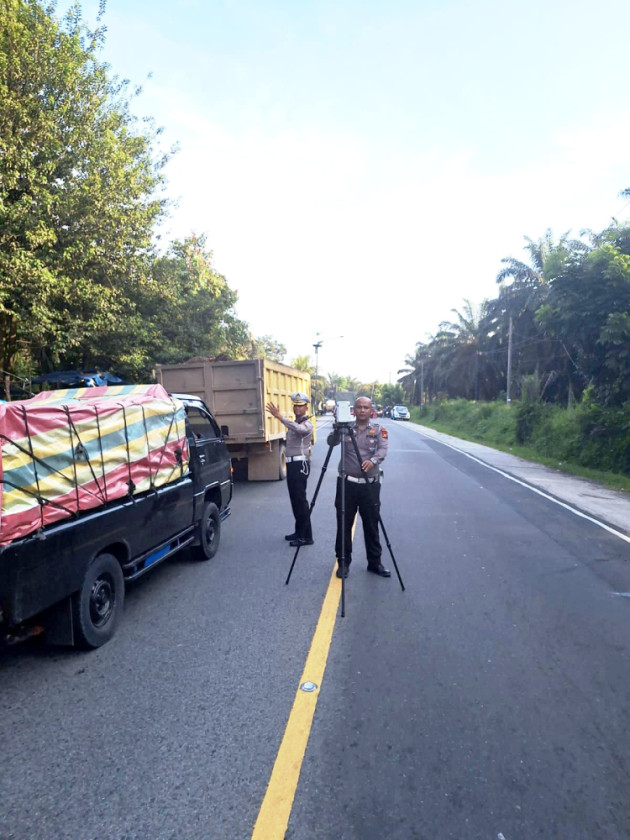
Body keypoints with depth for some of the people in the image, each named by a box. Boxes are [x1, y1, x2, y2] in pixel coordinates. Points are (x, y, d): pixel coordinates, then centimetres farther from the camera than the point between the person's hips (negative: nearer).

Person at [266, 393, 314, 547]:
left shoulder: (307, 424, -11)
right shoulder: (294, 423, 19)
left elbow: (298, 429, -35)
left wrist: (280, 417, -45)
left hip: (300, 464, -9)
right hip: (292, 463, 9)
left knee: (300, 500, -10)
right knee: (295, 499, 13)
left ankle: (306, 536, -5)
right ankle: (299, 532, 22)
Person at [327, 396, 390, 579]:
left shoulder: (379, 429, 3)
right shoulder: (345, 428, 5)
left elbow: (383, 449, -13)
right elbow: (331, 442, -9)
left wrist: (373, 461, -34)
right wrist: (337, 428, -28)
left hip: (370, 484, 0)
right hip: (347, 483, 1)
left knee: (371, 525, 8)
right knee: (344, 524, 7)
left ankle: (375, 562, 24)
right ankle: (343, 562, 21)